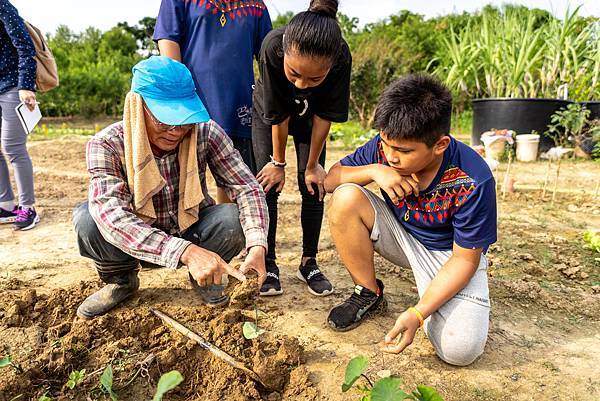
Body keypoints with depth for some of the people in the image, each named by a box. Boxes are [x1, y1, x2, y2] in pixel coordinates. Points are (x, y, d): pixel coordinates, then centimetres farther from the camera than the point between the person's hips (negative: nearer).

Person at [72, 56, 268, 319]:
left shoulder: (206, 132, -19)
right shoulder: (107, 145, -24)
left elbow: (247, 188, -21)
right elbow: (112, 215, -38)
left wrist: (257, 246, -39)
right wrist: (186, 252, -52)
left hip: (193, 233, 1)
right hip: (134, 243, 0)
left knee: (233, 219, -29)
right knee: (87, 219, -28)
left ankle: (203, 277, 3)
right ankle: (121, 280, 3)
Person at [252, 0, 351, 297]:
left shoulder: (342, 57, -36)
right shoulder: (272, 47, -39)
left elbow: (324, 116, -23)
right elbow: (277, 114, -28)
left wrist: (312, 165, -14)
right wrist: (278, 163, -16)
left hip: (309, 117, 1)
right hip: (268, 114, -1)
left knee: (313, 186, -5)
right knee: (268, 185, -8)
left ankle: (309, 262, 10)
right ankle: (268, 264, 3)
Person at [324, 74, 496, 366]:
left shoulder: (472, 183, -29)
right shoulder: (385, 146, -17)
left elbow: (464, 258, -21)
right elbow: (331, 178, -8)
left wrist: (417, 314, -30)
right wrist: (373, 170, -30)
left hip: (449, 254, -3)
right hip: (401, 237, 4)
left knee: (460, 350, -25)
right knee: (346, 198, -24)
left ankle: (428, 300, 10)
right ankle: (368, 293, -4)